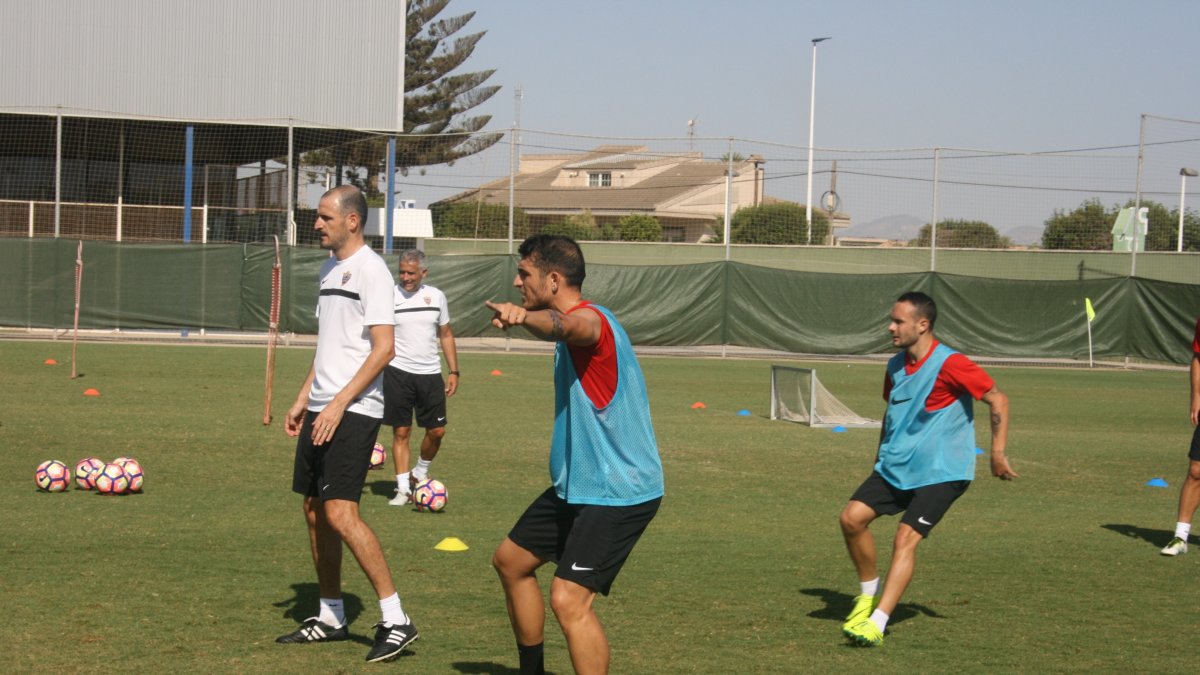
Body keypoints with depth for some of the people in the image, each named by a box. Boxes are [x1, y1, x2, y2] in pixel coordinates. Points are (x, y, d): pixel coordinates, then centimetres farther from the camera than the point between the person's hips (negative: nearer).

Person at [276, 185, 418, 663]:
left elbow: (383, 347, -17)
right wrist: (304, 398, 20)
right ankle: (331, 617, 21)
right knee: (315, 510, 11)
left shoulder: (371, 269, -12)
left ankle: (395, 619, -10)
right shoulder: (329, 268, 16)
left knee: (341, 512, -16)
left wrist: (339, 404, -20)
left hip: (354, 411, -9)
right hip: (322, 408, 9)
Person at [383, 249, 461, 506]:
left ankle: (420, 473, 28)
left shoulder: (436, 296, 4)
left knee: (437, 430, 4)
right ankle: (403, 488, 7)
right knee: (401, 431, 0)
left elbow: (446, 334, 14)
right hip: (397, 372, -3)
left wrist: (453, 371, 9)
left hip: (430, 373, 3)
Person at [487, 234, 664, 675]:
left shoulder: (590, 320, -23)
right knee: (510, 561, 20)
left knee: (569, 600, -21)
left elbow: (561, 325, -49)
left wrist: (523, 315, -68)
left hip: (618, 493, -11)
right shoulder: (576, 322, 9)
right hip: (576, 485, 11)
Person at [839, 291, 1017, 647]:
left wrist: (998, 453, -16)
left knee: (905, 537, -19)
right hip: (894, 466, 7)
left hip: (940, 472, -7)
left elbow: (997, 400, -12)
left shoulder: (950, 364, -17)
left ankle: (877, 623, -19)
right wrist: (882, 453, 26)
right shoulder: (896, 366, 6)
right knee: (852, 517, -7)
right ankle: (869, 592, 14)